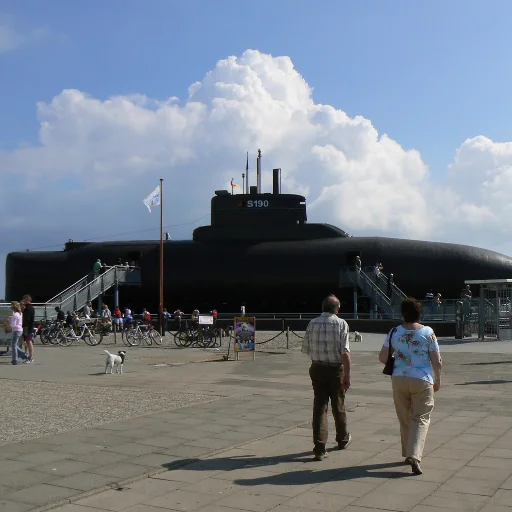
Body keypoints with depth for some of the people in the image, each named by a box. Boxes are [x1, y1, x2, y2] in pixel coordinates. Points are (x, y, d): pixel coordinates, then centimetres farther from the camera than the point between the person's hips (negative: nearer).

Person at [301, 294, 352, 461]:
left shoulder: (312, 323, 0)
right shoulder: (341, 324, -9)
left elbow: (305, 349, 5)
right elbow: (345, 352, -16)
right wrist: (347, 375, -13)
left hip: (317, 369, 2)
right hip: (335, 369, -2)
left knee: (319, 406, 3)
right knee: (338, 405, 16)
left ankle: (319, 448, -3)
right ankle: (343, 439, 37)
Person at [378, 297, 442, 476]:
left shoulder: (394, 332, -2)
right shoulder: (428, 333, -7)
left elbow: (382, 358, 1)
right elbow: (437, 361, -5)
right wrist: (437, 380, 10)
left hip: (399, 379, 2)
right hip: (422, 381, -2)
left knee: (404, 419, 16)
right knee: (421, 419, 1)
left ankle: (408, 453, 26)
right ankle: (414, 455, -15)